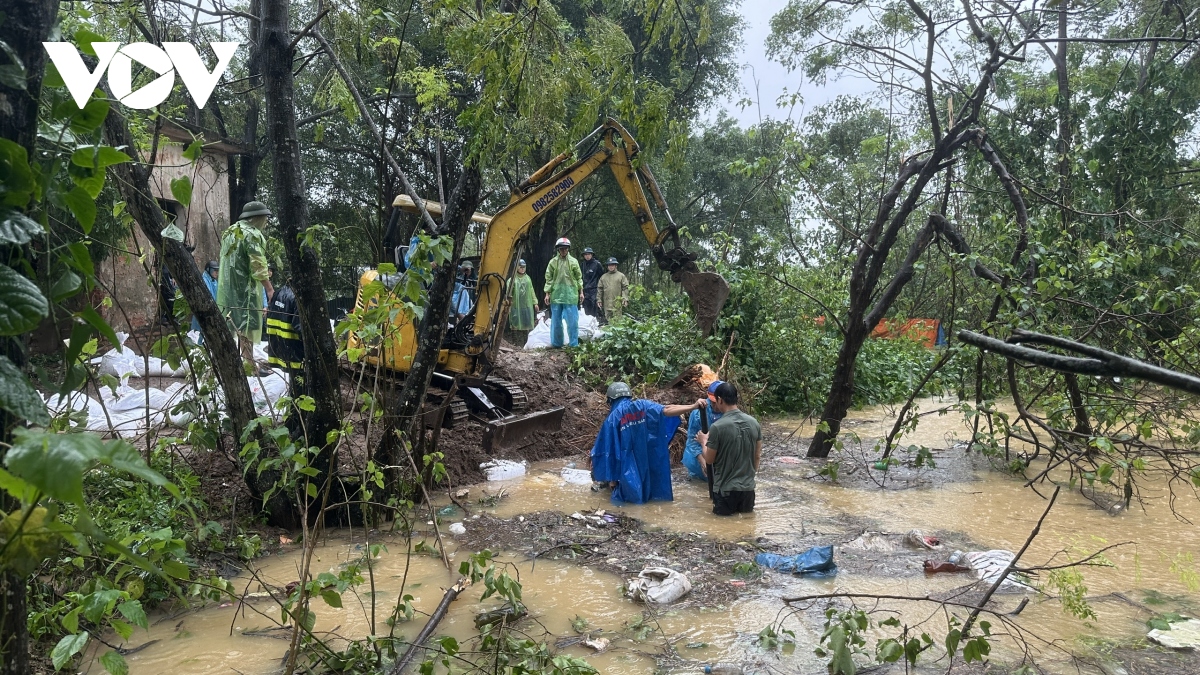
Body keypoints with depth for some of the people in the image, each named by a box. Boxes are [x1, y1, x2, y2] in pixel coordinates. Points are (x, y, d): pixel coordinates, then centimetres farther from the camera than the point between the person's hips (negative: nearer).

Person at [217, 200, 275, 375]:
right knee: (247, 323, -7)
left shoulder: (229, 232, 18)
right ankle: (248, 362, -8)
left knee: (230, 324, 15)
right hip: (245, 288, -9)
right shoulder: (252, 235, -12)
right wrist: (269, 289, -15)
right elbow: (258, 267, -18)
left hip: (226, 287, 9)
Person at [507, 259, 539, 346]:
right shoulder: (512, 279, -1)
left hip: (527, 306, 4)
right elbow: (508, 293, -4)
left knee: (526, 326, 6)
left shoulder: (528, 278, 12)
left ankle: (524, 344, 14)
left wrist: (535, 303, 10)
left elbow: (531, 292, 15)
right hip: (516, 306, -4)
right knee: (516, 326, -4)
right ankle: (517, 345, 0)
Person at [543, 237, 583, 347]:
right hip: (556, 295, 1)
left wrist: (581, 292, 5)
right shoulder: (553, 262, 5)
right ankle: (556, 343, 16)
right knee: (556, 321, 8)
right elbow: (548, 279, 6)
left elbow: (579, 277, 8)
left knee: (572, 321, -2)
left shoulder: (573, 262, 4)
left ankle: (574, 344, 4)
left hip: (571, 296, -1)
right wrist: (547, 294, 1)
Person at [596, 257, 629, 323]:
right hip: (607, 304, 2)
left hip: (617, 303, -2)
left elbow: (625, 288, 1)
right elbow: (600, 289, 15)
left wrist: (625, 298, -9)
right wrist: (599, 299, 7)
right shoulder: (603, 277, 16)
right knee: (608, 319, 1)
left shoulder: (621, 276, 8)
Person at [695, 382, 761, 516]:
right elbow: (757, 455, 8)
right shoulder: (754, 422, -2)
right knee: (747, 512, 24)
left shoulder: (717, 427, -18)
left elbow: (709, 460, -8)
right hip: (748, 486, 4)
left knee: (723, 515, 15)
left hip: (726, 488, -4)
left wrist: (704, 442, 10)